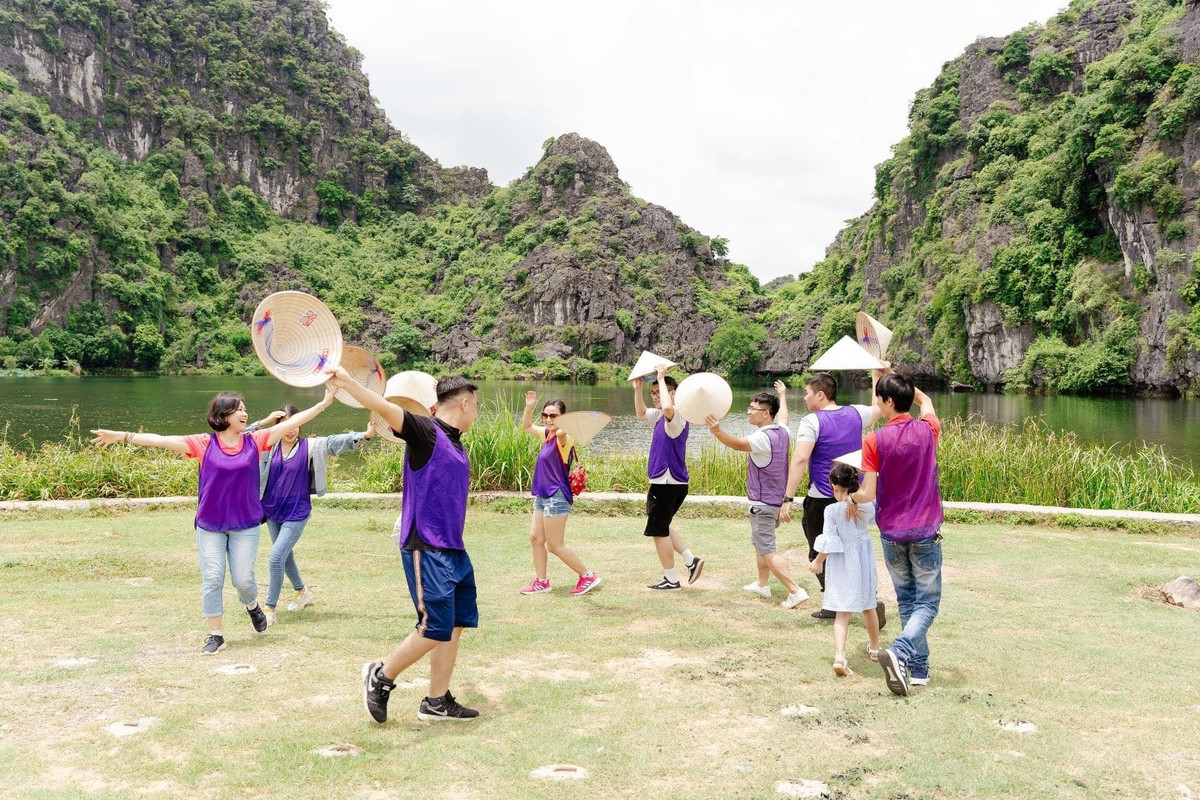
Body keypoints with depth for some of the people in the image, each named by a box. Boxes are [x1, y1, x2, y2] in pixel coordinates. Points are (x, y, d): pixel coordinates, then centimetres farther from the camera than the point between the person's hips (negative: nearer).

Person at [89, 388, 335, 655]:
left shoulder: (254, 441, -1)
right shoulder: (204, 444, -5)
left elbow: (292, 423, -3)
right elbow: (161, 440, -10)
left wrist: (324, 402, -6)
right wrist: (123, 436, -17)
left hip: (245, 525, 1)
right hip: (210, 525, 0)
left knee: (243, 580, 1)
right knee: (212, 579, -1)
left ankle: (252, 605, 34)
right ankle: (215, 635, 12)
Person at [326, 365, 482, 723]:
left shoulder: (456, 446, 14)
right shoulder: (425, 431, -11)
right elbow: (387, 409, -27)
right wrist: (346, 382, -38)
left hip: (453, 550, 9)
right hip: (426, 550, -9)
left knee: (456, 624, 11)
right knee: (435, 628, -7)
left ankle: (437, 702, 22)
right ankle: (381, 676, 15)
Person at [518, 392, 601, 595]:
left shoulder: (563, 438, -18)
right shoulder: (546, 434, 8)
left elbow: (562, 434, -44)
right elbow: (527, 426, 25)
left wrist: (562, 427, -67)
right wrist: (529, 406, 9)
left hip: (557, 497, -9)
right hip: (543, 496, 9)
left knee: (555, 545, -3)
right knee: (536, 538, 13)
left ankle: (588, 576, 10)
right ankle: (541, 582, 23)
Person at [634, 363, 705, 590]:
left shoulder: (677, 417, -18)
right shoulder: (661, 416, 11)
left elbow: (668, 407, -42)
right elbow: (641, 413, 27)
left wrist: (661, 379, -29)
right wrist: (637, 389, 11)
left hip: (668, 484, -10)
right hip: (663, 482, 10)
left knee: (659, 531, 1)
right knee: (662, 529, 19)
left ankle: (671, 580, 10)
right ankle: (691, 560, 17)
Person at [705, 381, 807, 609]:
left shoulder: (764, 437, -23)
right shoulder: (781, 431, 4)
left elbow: (739, 444, -40)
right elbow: (783, 416, 28)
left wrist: (717, 431, -57)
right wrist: (782, 396, 47)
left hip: (762, 503, -10)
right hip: (775, 499, 10)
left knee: (767, 551, -8)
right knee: (760, 543, 25)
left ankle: (795, 591, -13)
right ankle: (762, 584, 37)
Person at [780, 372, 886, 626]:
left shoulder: (812, 422, -14)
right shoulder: (855, 414, 3)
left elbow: (800, 459, -24)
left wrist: (788, 498, -24)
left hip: (821, 500, -6)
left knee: (820, 553, 9)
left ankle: (834, 605, 10)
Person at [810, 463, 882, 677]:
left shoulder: (831, 510, -15)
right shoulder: (867, 506, -5)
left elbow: (829, 541, -12)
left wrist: (818, 561, 2)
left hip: (841, 565, -3)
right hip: (864, 561, 3)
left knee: (842, 612, -4)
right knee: (868, 606, 22)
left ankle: (839, 655, -23)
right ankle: (875, 649, 41)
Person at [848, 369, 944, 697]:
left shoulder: (875, 440, -12)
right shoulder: (927, 430, -4)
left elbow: (868, 494, -13)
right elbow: (925, 400, 21)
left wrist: (851, 497, 8)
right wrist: (892, 376, 18)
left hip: (891, 533, 0)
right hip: (925, 532, 0)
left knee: (907, 599, 16)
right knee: (927, 601, 5)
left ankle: (919, 668, 18)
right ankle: (900, 651, -19)